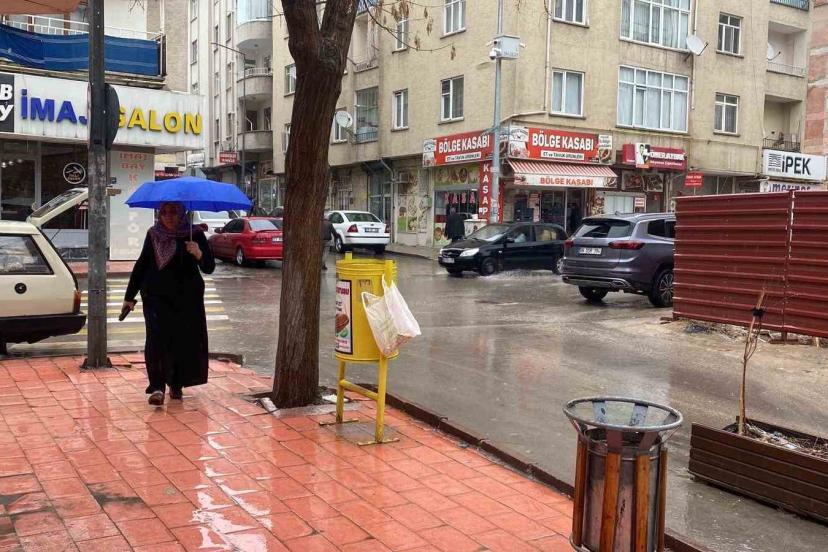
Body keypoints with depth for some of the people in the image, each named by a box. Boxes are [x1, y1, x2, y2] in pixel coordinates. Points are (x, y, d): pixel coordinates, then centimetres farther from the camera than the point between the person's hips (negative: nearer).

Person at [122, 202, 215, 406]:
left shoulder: (194, 235, -3)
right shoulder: (153, 235, 6)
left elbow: (209, 268, -11)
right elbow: (141, 265, 17)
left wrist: (199, 254, -33)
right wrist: (130, 296, 18)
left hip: (187, 298, -1)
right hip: (156, 296, 2)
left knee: (184, 341, 2)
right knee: (156, 338, -14)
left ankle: (176, 385, 23)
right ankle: (157, 388, -12)